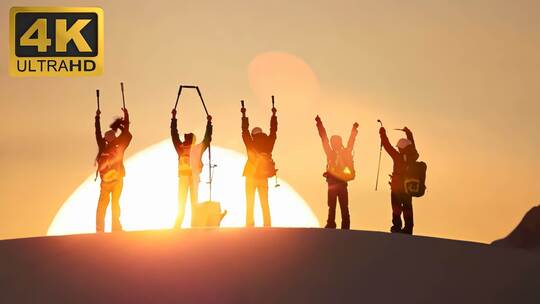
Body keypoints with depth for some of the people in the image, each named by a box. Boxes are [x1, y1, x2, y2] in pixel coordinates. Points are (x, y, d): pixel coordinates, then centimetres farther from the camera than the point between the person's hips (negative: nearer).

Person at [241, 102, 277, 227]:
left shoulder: (251, 146, -9)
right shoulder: (268, 146, -3)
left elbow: (245, 131, -2)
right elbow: (273, 131, 6)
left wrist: (244, 115, 5)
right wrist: (274, 115, 14)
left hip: (251, 177, -2)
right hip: (264, 178, 2)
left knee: (250, 203, 0)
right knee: (265, 203, 7)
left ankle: (249, 225, -8)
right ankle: (267, 225, -1)